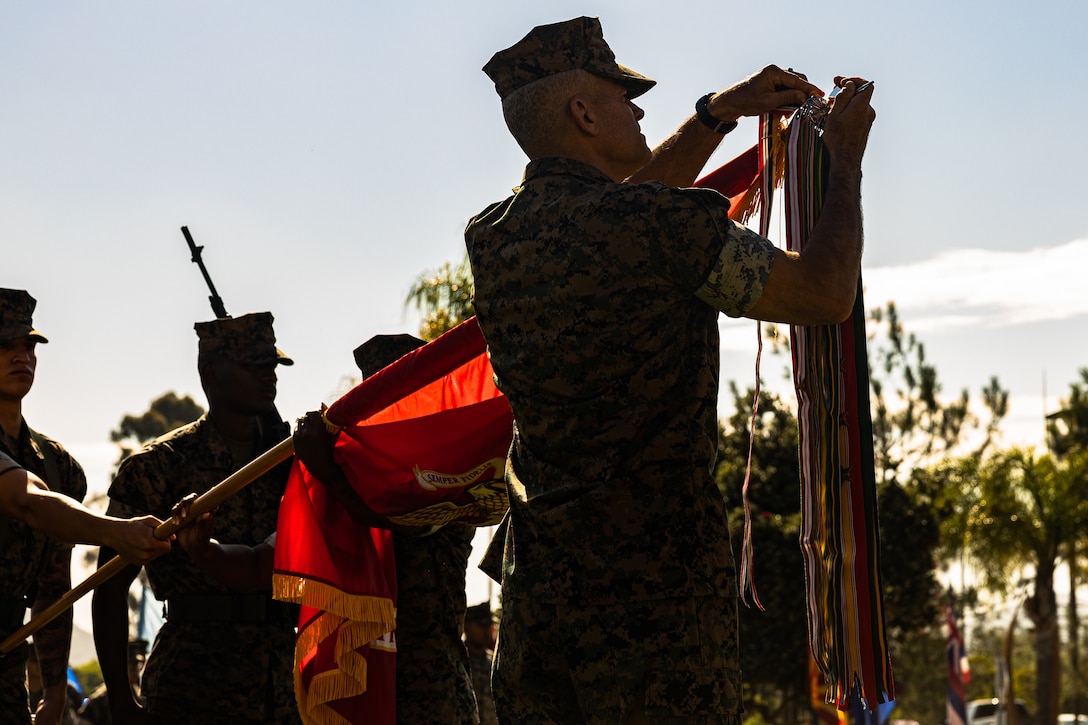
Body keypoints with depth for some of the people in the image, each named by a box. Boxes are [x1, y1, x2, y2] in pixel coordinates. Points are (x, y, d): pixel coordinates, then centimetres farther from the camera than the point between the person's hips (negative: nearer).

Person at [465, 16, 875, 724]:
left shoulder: (491, 238, 7)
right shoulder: (665, 227, -15)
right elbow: (826, 295, -5)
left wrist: (720, 111, 28)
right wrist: (846, 161, 10)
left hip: (535, 579, 7)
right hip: (659, 579, -7)